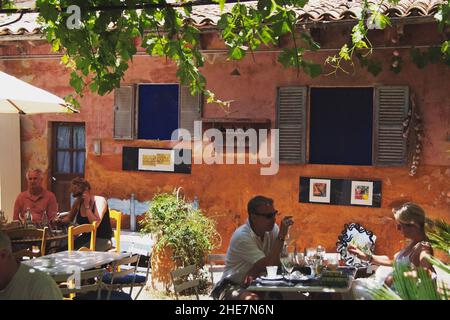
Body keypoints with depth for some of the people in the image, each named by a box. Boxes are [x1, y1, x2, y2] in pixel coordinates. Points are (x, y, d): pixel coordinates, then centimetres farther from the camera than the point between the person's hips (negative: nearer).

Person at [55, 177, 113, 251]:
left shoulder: (100, 201, -13)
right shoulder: (78, 202, 5)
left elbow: (95, 224, -26)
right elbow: (69, 218, 22)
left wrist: (87, 206, -23)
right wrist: (60, 221, 0)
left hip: (102, 239, -6)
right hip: (85, 237, 6)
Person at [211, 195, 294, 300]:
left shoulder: (273, 229, -3)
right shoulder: (242, 236, -21)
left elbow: (275, 262, -6)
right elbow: (269, 264, -24)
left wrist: (253, 272, -22)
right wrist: (281, 236, -25)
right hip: (233, 286, -6)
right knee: (251, 298, -38)